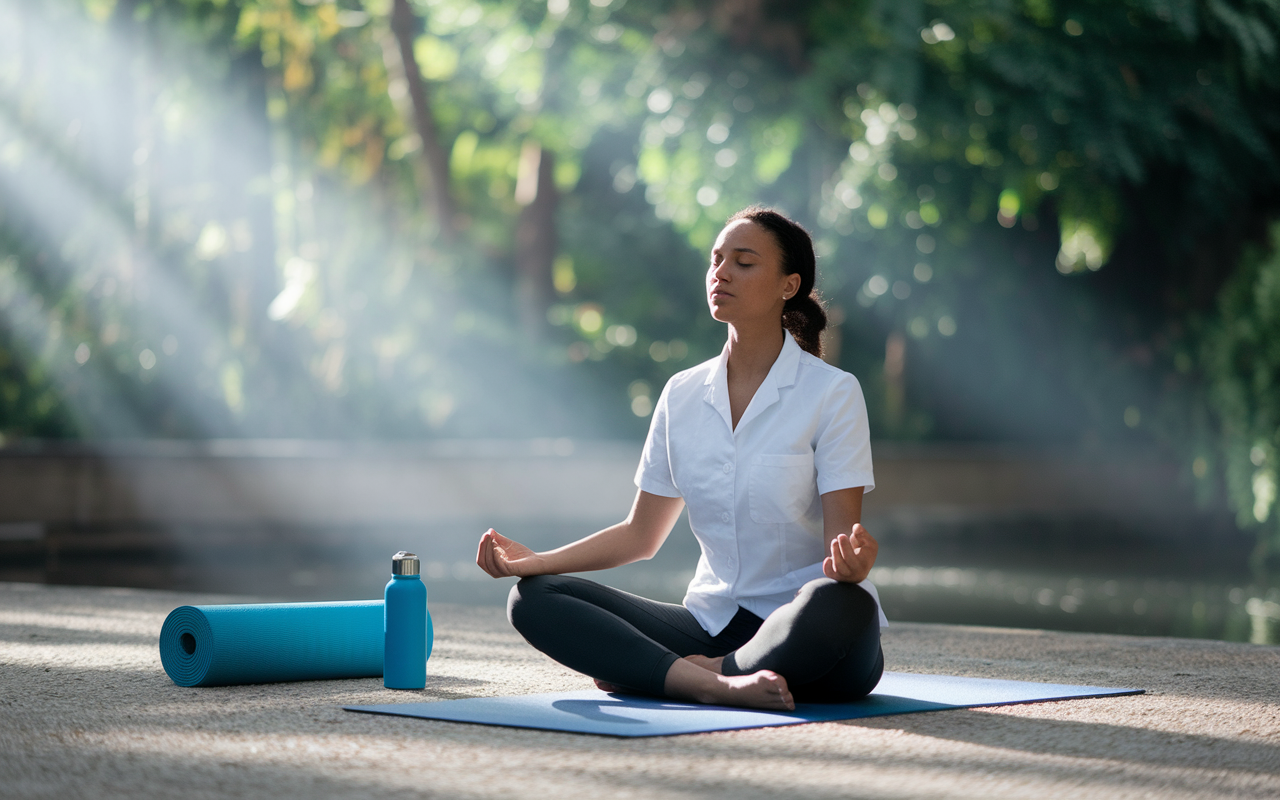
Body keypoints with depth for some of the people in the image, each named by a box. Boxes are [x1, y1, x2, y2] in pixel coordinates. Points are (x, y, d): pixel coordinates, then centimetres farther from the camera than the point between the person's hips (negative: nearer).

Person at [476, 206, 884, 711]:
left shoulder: (832, 392, -5)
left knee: (838, 604, -41)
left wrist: (852, 558, -36)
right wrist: (534, 560, 2)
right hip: (713, 624, 5)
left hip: (803, 632, -5)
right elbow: (640, 535, 15)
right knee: (534, 598, -13)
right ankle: (720, 686, -30)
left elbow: (840, 535, -11)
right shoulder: (683, 395, 9)